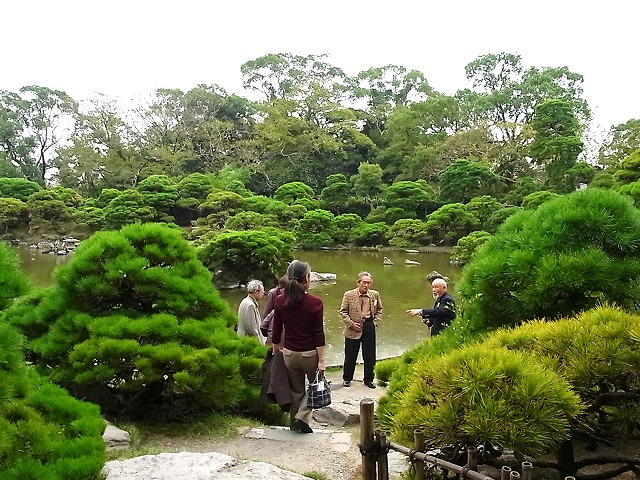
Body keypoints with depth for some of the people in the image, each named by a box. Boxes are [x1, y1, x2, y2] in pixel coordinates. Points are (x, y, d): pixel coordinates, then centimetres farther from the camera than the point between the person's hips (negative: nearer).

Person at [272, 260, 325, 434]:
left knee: (296, 391, 19)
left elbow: (276, 330, 3)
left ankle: (294, 423, 26)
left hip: (289, 353, 4)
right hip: (309, 353, -3)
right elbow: (318, 334, -14)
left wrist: (275, 351, 16)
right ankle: (302, 416, 5)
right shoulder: (314, 302, -15)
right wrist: (321, 360, -9)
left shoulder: (280, 300, -4)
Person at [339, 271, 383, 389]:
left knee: (370, 356, 8)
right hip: (353, 329, -2)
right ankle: (347, 378, 24)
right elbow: (343, 311, -1)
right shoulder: (348, 295, -5)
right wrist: (351, 324, -10)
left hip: (369, 327, 2)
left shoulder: (375, 294, 2)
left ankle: (369, 379, 23)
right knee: (350, 355, 7)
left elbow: (379, 310, 16)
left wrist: (375, 322, 4)